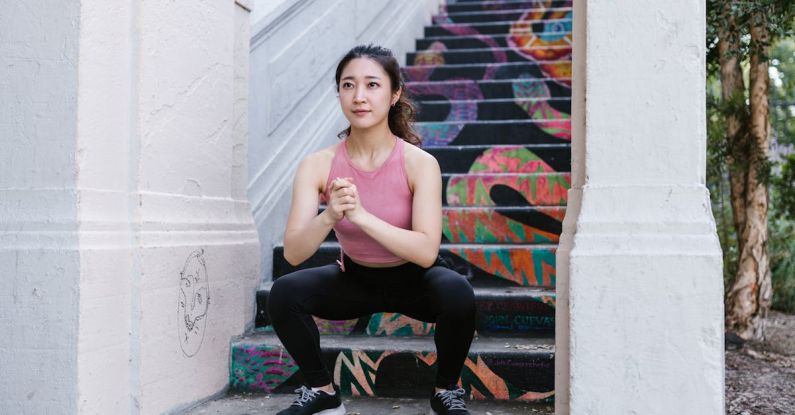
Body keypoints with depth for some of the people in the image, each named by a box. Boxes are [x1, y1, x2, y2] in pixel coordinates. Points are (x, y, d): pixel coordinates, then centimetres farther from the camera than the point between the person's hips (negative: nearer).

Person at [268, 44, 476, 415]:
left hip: (413, 280, -2)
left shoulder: (419, 163, -23)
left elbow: (426, 252, -31)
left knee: (457, 293, -33)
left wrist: (361, 214, -42)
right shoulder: (318, 165, -17)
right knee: (284, 294, -23)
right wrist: (329, 217, -43)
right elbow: (293, 253, -22)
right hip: (355, 279, 2)